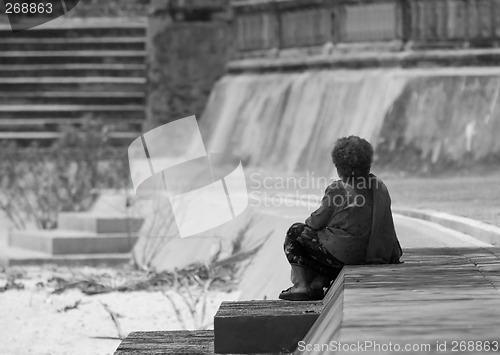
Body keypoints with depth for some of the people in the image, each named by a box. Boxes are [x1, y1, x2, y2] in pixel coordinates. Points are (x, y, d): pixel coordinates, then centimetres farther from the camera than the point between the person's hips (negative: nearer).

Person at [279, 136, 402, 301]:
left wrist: (308, 222, 19)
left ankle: (301, 285, 10)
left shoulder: (338, 189, -13)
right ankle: (318, 283, 24)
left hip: (344, 254, -7)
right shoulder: (379, 187, 6)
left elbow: (317, 222, -3)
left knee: (295, 232, 13)